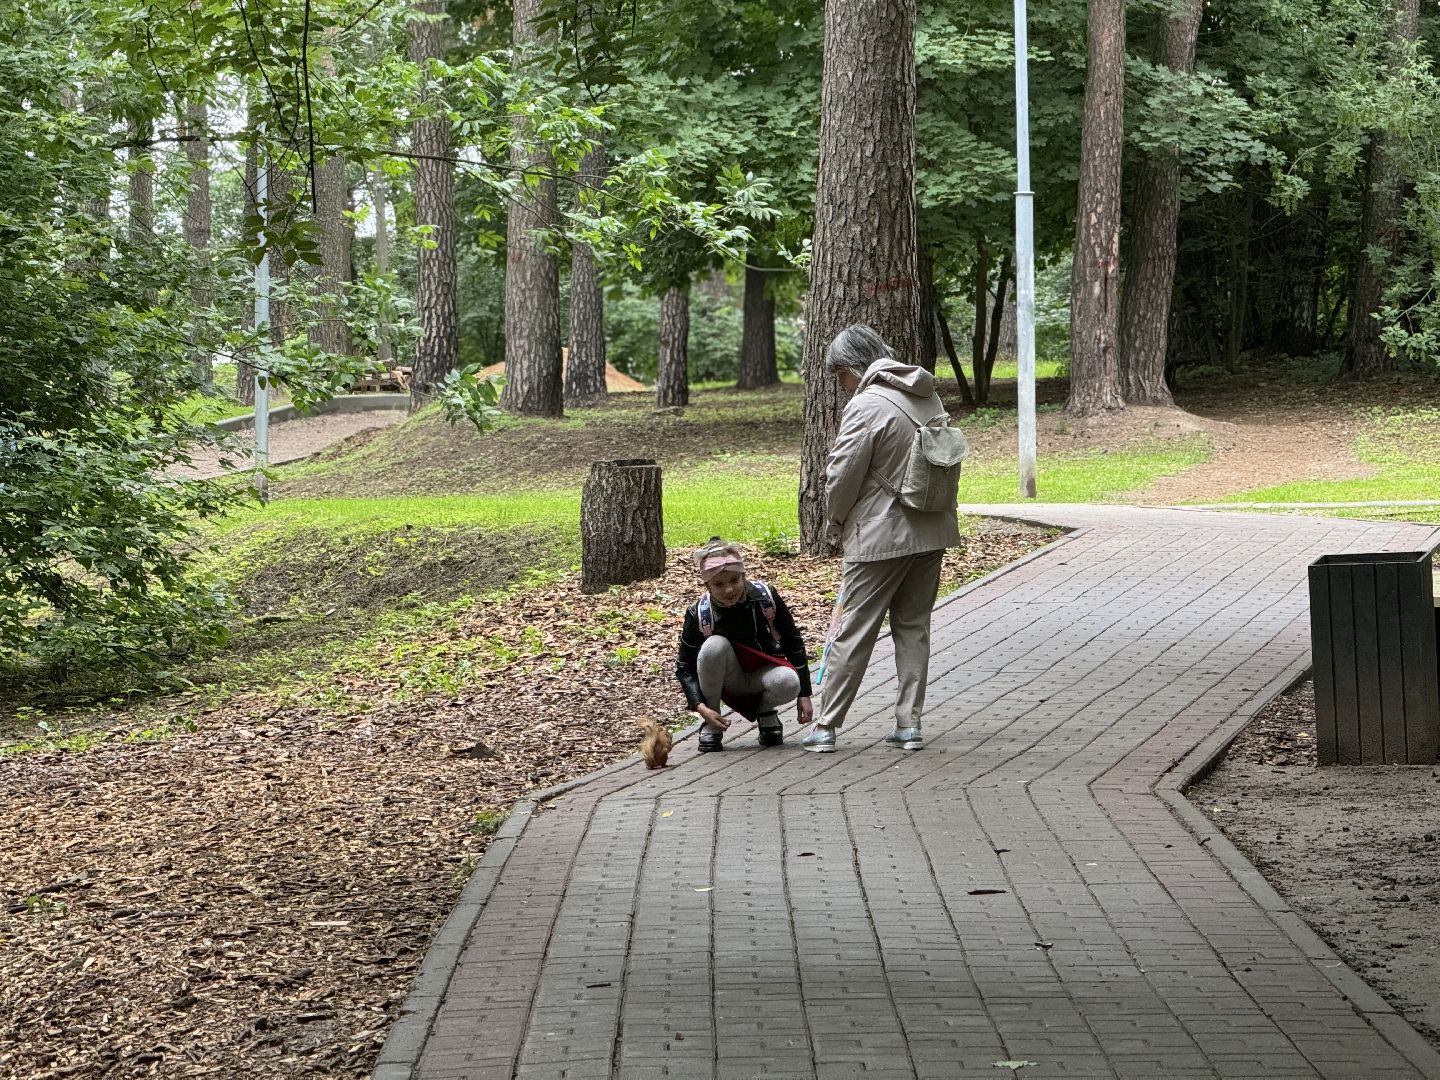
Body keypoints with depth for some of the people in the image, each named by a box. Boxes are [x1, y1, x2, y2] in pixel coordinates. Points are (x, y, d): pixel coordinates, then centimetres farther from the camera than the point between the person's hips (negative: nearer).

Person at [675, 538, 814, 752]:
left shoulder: (766, 597, -17)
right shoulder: (699, 614, -18)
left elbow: (793, 642, -7)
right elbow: (684, 666, -10)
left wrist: (804, 694, -8)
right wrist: (700, 707, -25)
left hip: (763, 673, 0)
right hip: (728, 682, 0)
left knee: (788, 682, -36)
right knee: (714, 645, -33)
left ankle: (766, 712, 2)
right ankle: (710, 726, -16)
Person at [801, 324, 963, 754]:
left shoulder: (867, 405, -16)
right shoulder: (928, 398, 8)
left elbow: (842, 476, -13)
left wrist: (837, 523, 6)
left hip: (880, 536, -7)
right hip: (931, 532, 7)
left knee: (852, 631, 0)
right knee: (913, 628, 13)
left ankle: (825, 727, 5)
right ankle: (909, 725, 13)